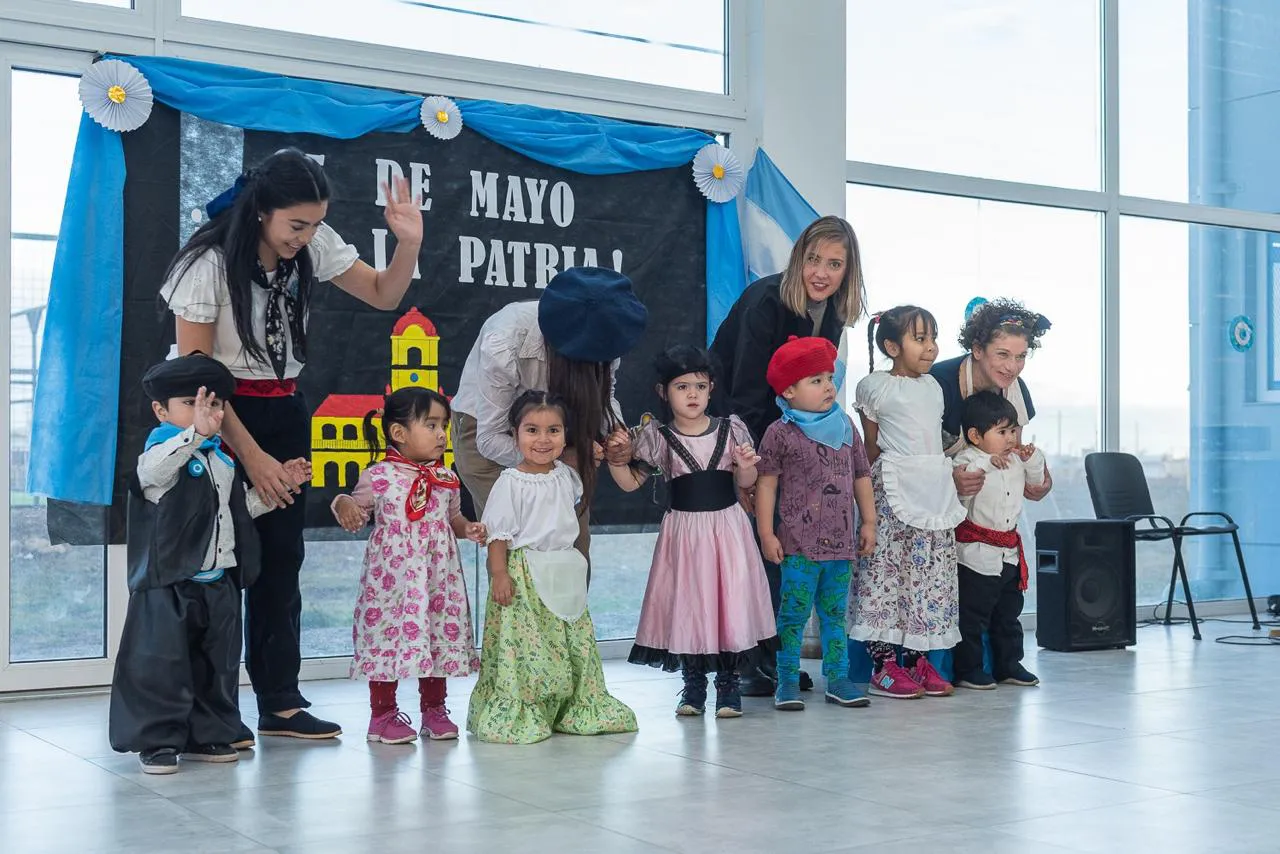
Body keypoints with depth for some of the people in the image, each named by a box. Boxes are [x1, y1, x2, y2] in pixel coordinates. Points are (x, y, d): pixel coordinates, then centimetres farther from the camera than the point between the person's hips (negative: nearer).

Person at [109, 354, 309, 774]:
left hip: (220, 582, 7)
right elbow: (153, 470, -37)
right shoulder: (163, 453, -11)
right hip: (167, 582, -7)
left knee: (217, 663, 13)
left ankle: (207, 735, 25)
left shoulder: (223, 460, 14)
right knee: (159, 662, -4)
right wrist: (196, 433, -50)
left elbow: (239, 507, 25)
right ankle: (156, 740, 6)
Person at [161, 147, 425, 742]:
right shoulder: (210, 262, -18)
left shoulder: (315, 245, -4)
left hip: (285, 413, 5)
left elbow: (384, 296, 6)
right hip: (219, 414, -5)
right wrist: (250, 456, -16)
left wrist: (409, 243, -15)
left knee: (282, 557, 5)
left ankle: (280, 703, 12)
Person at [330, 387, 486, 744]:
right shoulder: (378, 477, -6)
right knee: (388, 630, 0)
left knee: (440, 634, 7)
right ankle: (383, 713, 13)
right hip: (392, 575, -4)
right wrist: (344, 505, -20)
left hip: (438, 574, 4)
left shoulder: (446, 478, 7)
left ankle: (434, 708, 23)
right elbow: (356, 512, 2)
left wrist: (468, 528, -2)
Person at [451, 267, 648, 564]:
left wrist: (614, 434, -25)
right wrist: (559, 458, -37)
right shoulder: (504, 344, -36)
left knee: (575, 543, -1)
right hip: (486, 428, -4)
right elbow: (490, 439, -28)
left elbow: (604, 396, -4)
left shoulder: (596, 337, -22)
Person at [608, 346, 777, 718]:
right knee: (687, 602, 5)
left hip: (727, 527, 0)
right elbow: (631, 482, 1)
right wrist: (614, 457, -14)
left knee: (730, 599, 2)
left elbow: (744, 484, 8)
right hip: (683, 530, 0)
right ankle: (693, 682, 20)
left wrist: (746, 467, -13)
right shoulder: (657, 437, -1)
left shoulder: (731, 430, 1)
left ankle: (728, 681, 16)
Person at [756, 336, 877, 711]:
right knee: (795, 611, 0)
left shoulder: (845, 427, 9)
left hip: (841, 539, 5)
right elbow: (766, 483, -4)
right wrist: (766, 533, -7)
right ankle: (788, 681, 8)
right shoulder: (780, 433, -6)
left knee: (835, 611, 12)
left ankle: (838, 678, 19)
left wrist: (868, 522, 13)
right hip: (799, 542, -5)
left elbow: (861, 476, 16)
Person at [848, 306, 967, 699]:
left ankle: (917, 658, 13)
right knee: (885, 569, -7)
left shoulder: (932, 386, 16)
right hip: (893, 488, -6)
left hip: (935, 486, 6)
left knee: (931, 573, 6)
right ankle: (883, 663, -3)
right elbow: (871, 446, 3)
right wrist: (880, 481, 1)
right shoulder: (875, 387, -2)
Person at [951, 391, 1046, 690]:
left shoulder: (1016, 460, 9)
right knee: (972, 614, -1)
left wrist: (1033, 458, 3)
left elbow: (1036, 480, 21)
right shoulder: (967, 459, -13)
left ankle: (1008, 665, 28)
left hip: (1009, 551, 8)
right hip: (977, 552, -8)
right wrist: (988, 463, -33)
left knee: (1009, 612, 17)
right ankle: (968, 668, 7)